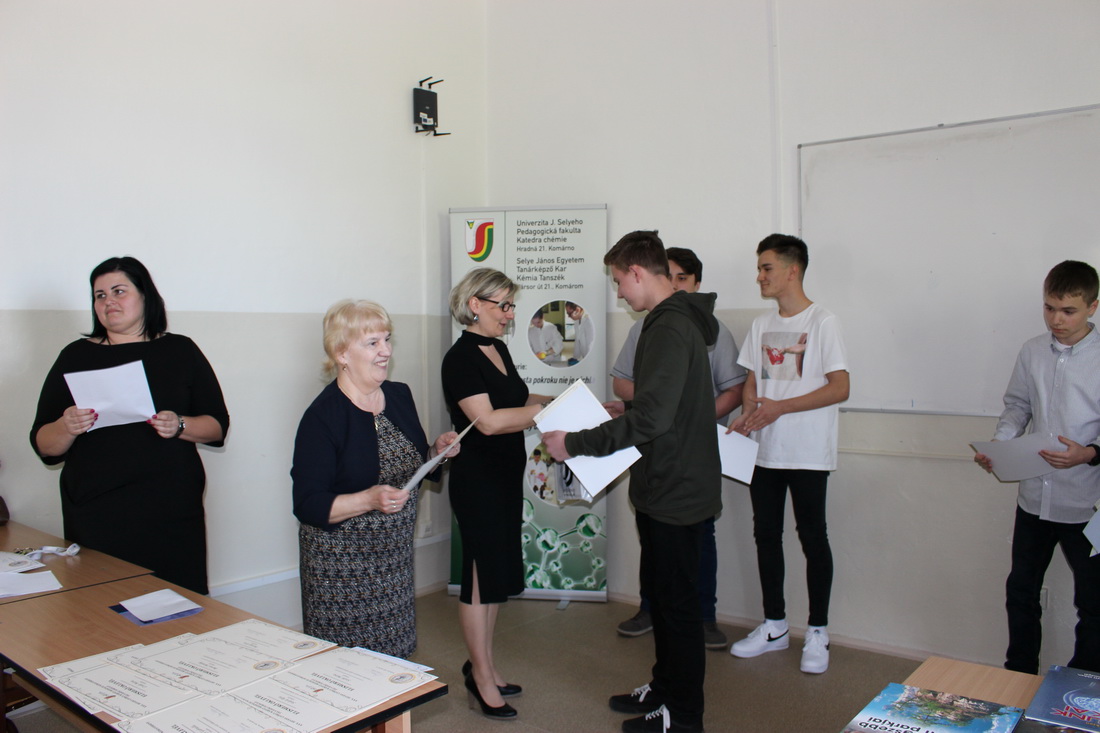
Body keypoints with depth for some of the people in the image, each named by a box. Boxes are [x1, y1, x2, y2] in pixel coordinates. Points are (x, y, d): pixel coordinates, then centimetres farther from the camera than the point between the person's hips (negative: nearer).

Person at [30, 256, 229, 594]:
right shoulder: (76, 356, 11)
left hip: (171, 515, 0)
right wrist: (67, 427, -13)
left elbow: (218, 425, 7)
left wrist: (179, 426, -12)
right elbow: (44, 446, 8)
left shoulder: (180, 351, 9)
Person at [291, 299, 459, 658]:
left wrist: (437, 452, -2)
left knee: (395, 657, 12)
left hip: (395, 556, 6)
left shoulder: (400, 395, 5)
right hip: (342, 563, -6)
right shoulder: (322, 417, -16)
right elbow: (308, 506, -17)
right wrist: (369, 500, -29)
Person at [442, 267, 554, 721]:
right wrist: (549, 409, -24)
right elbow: (488, 420, -26)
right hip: (478, 480, -9)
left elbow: (517, 401, 18)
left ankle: (481, 667, 30)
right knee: (481, 574, 2)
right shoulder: (460, 358, -17)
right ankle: (483, 677, 18)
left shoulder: (497, 349, 10)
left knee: (497, 572, 16)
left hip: (507, 477, 9)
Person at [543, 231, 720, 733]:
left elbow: (651, 418, -29)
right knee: (659, 593, 21)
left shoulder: (671, 329, -22)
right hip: (667, 485, 10)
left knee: (677, 602, 4)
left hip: (676, 490, -10)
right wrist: (626, 409, 17)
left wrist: (575, 443, -24)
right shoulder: (676, 322, 11)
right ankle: (664, 687, 37)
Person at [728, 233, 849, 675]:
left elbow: (840, 388, -12)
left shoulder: (822, 322, -7)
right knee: (766, 535, 11)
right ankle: (774, 626, 25)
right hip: (765, 451, 6)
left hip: (808, 452, -6)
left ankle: (818, 633, 16)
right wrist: (747, 414, -4)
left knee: (812, 538, 3)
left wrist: (780, 407, -18)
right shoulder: (761, 325, 12)